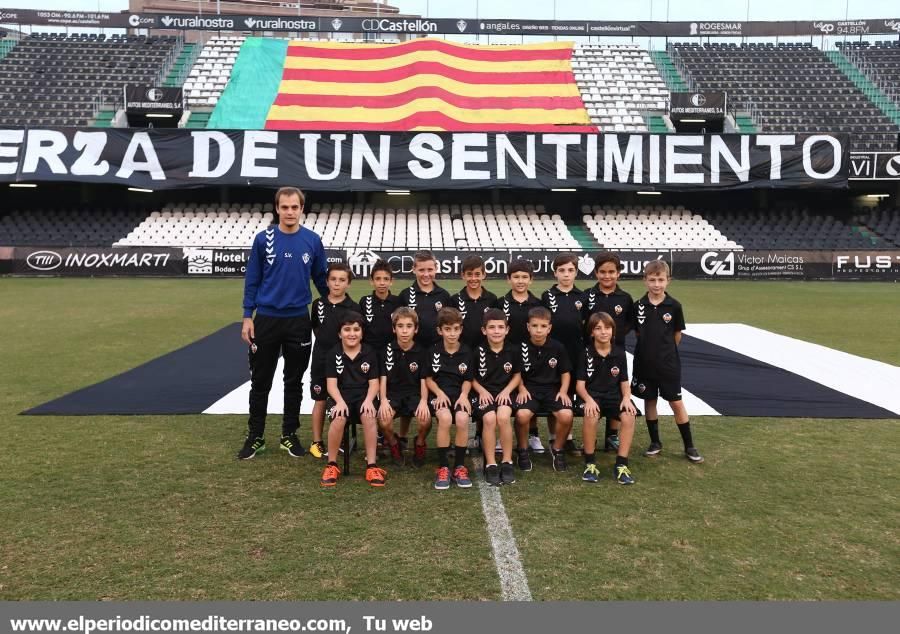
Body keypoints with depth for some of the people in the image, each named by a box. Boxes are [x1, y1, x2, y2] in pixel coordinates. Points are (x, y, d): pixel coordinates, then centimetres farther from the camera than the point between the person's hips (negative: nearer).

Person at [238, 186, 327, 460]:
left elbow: (321, 280, 9)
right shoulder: (263, 239, -3)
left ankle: (289, 435, 23)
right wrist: (247, 317, -3)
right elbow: (252, 280, 1)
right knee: (260, 382, 8)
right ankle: (255, 436, 21)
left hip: (299, 321, 1)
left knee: (294, 382, 10)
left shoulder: (313, 241, 0)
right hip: (266, 319, -1)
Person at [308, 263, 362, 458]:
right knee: (320, 401, 8)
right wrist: (324, 341, 9)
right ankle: (317, 442, 17)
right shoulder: (319, 304, 2)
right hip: (321, 359, 2)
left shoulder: (353, 308, -6)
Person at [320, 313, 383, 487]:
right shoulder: (334, 353, 4)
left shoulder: (369, 352, 6)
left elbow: (374, 382, 2)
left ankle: (372, 466, -24)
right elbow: (331, 383, -2)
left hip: (363, 394, 1)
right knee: (339, 418, -33)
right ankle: (332, 465, -13)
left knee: (368, 416, -33)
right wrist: (340, 401, -22)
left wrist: (369, 400, -18)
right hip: (341, 395, 0)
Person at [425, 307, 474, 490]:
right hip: (440, 394, -1)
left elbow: (467, 380, 10)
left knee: (462, 419, -32)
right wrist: (440, 393, -9)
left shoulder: (466, 352, 5)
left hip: (459, 394, 1)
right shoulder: (433, 351, 3)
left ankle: (459, 466, -12)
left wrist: (464, 395, -9)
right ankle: (443, 467, -19)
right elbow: (428, 378, 7)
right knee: (445, 417, -34)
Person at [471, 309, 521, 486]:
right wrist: (482, 391, -10)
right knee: (489, 418, -31)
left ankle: (507, 462, -14)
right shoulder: (478, 351, -2)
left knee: (503, 417, -31)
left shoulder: (513, 351, 2)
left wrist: (506, 391, -6)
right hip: (484, 393, -1)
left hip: (504, 393, 1)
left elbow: (517, 376, 10)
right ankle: (490, 464, -17)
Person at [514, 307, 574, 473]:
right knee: (522, 414, -32)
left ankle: (557, 449, 4)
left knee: (566, 415, -27)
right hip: (529, 388, -1)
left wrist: (563, 391, -4)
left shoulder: (557, 347, 1)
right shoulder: (521, 347, -3)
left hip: (552, 388, 1)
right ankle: (523, 450, -2)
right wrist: (522, 389, -8)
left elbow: (565, 372, 11)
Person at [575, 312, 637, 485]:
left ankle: (621, 465, -17)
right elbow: (580, 384, -4)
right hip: (592, 395, -2)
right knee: (591, 416, -35)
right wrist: (588, 399, -24)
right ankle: (590, 463, -17)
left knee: (628, 417, -29)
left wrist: (626, 398, -11)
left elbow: (624, 382, 10)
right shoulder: (586, 353, -2)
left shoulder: (620, 353, 5)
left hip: (614, 395, 2)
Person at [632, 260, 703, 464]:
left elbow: (677, 335, 4)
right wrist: (650, 348, 6)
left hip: (668, 364, -2)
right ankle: (655, 443, 25)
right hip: (645, 363, 2)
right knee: (649, 401, 11)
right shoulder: (639, 306, -3)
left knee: (677, 403, 2)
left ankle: (689, 447, 13)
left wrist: (665, 351, 10)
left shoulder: (674, 306, -7)